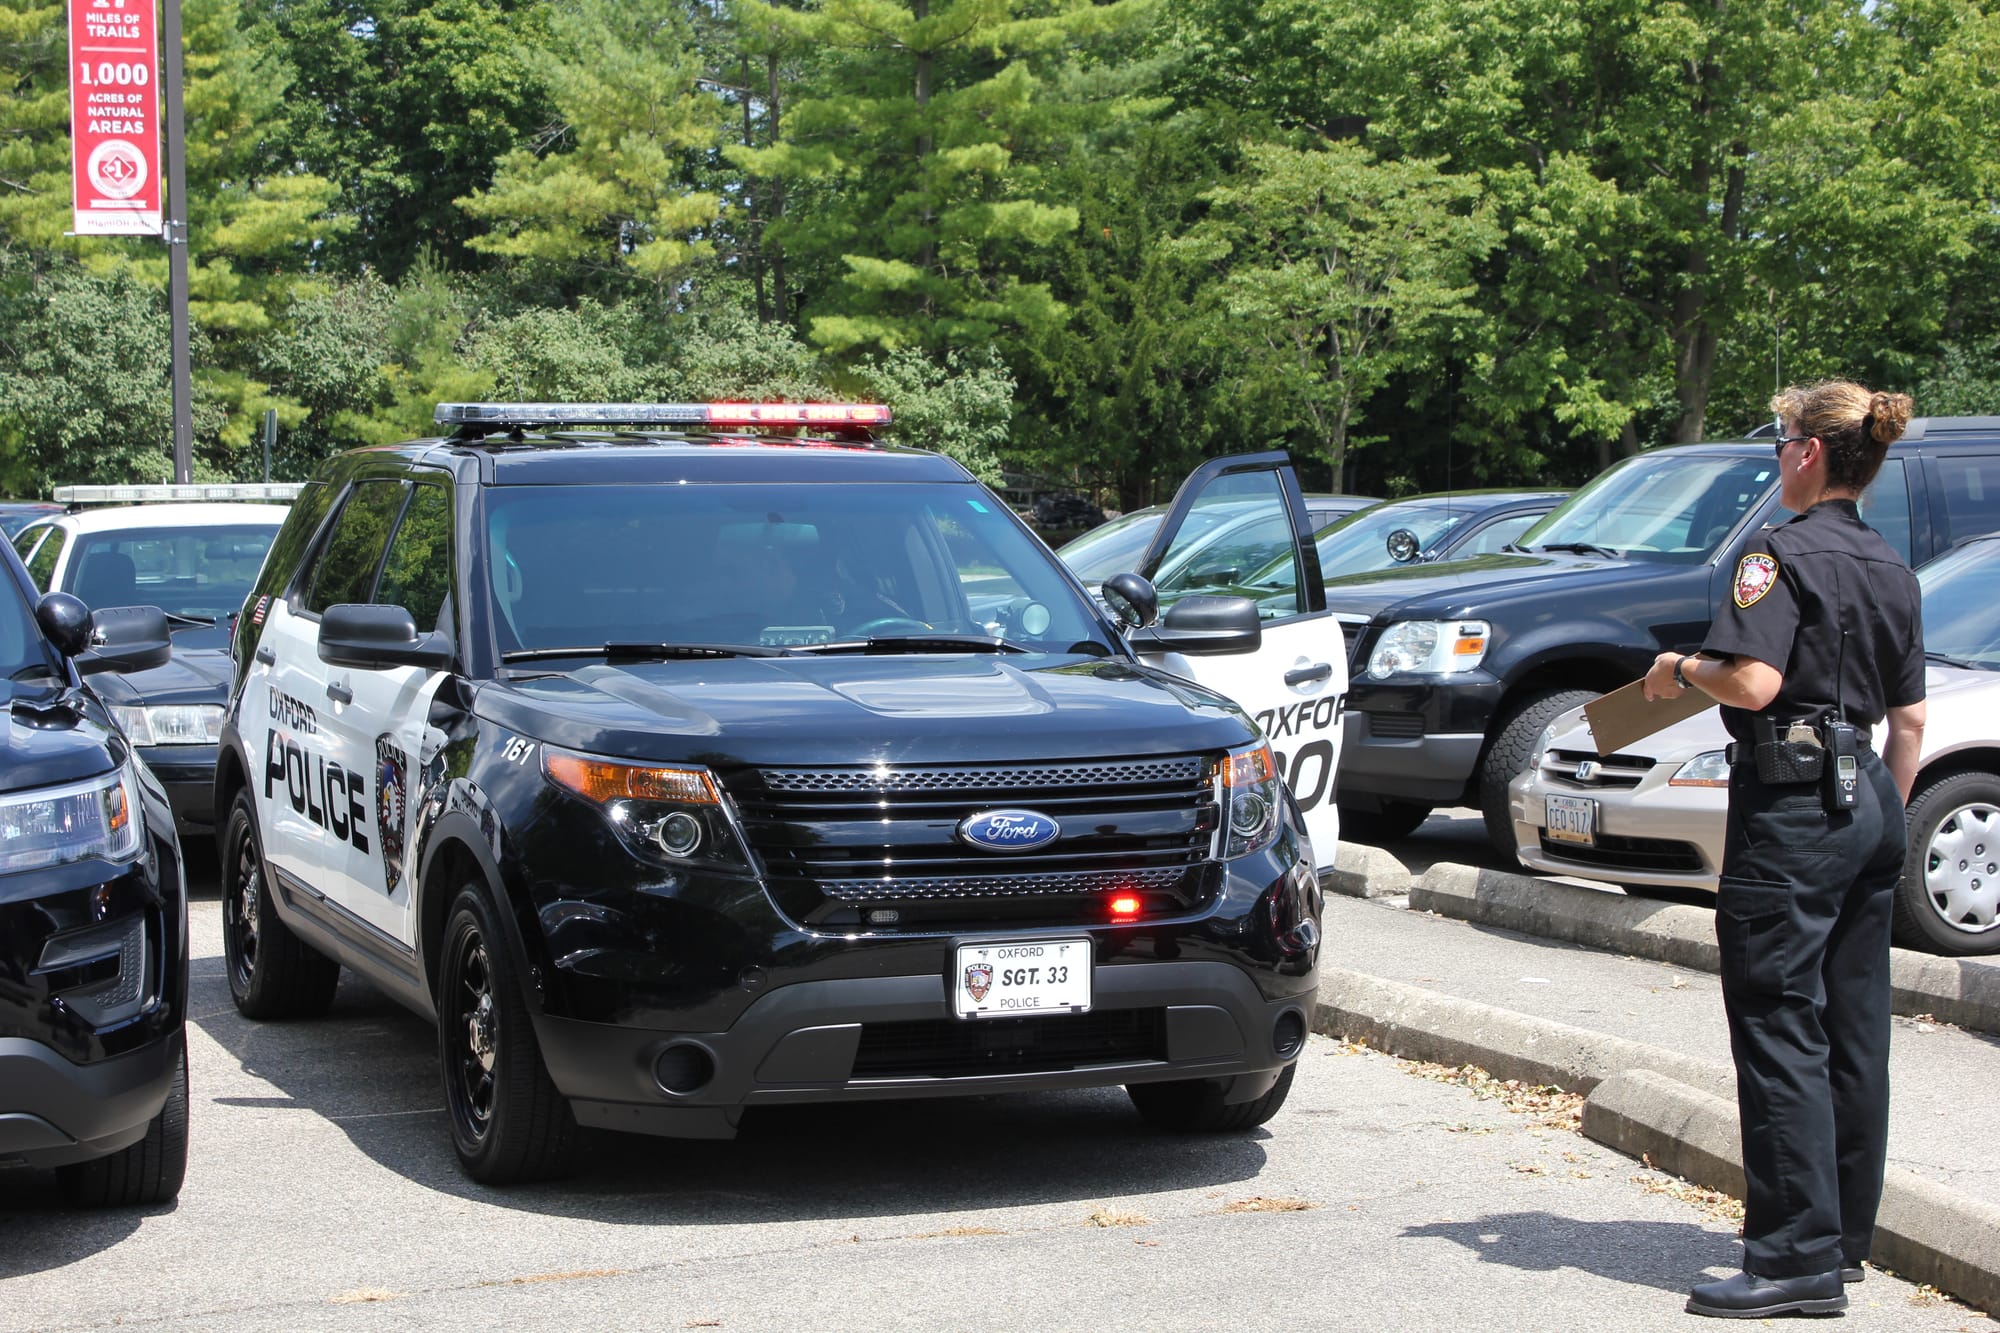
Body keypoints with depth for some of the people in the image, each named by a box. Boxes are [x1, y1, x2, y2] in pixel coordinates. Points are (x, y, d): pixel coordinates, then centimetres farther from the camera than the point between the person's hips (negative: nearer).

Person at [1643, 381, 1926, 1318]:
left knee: (1780, 1027, -6)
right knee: (1854, 1032, 13)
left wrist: (1682, 670, -6)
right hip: (1869, 799, 9)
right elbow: (1910, 718, 16)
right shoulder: (1891, 571, 13)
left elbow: (1754, 682, -24)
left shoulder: (1782, 554, -12)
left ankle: (1798, 1257, -7)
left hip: (1794, 802, -8)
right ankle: (1844, 1236, 22)